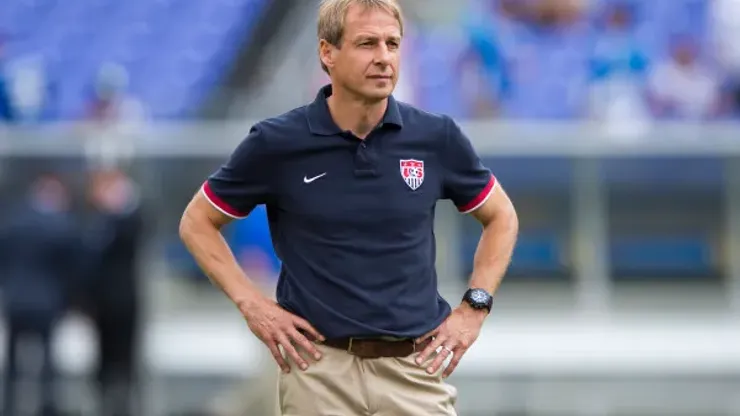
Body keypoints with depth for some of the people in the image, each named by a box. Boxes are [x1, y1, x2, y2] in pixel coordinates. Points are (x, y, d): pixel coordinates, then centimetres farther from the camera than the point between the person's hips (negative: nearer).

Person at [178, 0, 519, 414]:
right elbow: (197, 222, 7)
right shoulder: (278, 143, -5)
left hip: (416, 367, 1)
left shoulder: (437, 138, 0)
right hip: (321, 369, -1)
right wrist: (251, 303, -3)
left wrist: (475, 307, 5)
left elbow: (502, 217, 15)